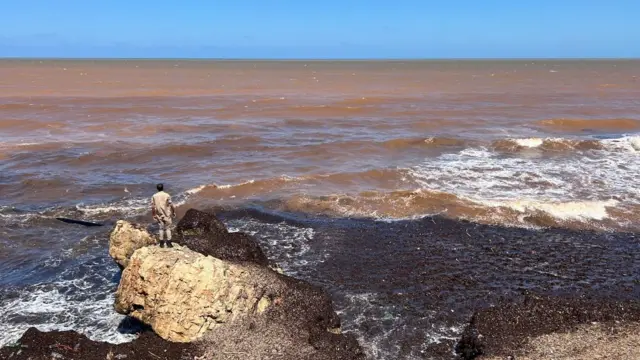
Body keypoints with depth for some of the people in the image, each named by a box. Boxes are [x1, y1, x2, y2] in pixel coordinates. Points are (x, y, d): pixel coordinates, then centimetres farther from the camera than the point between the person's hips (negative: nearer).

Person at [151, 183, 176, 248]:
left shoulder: (154, 196, -3)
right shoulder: (167, 195, -11)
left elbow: (152, 207, -1)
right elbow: (171, 205, -9)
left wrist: (154, 215, 10)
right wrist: (173, 213, 4)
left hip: (159, 215, 3)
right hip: (167, 215, -3)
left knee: (161, 228, 13)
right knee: (168, 228, 7)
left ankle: (161, 243, 15)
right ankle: (168, 243, 7)